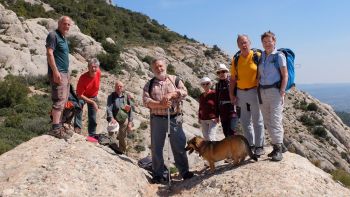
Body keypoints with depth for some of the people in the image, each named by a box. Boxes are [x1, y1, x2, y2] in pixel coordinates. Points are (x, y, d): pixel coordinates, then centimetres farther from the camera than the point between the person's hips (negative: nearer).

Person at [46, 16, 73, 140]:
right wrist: (55, 71, -24)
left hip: (65, 72, 10)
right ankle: (56, 129, -13)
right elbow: (49, 53, -17)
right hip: (58, 72, -10)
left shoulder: (64, 38, 19)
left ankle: (59, 125, 17)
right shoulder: (53, 35, -8)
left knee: (63, 100, 11)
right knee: (59, 100, -14)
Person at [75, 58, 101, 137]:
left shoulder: (99, 73, -21)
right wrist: (92, 102, -34)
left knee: (92, 118, 10)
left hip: (93, 97, 4)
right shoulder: (83, 78, -34)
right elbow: (79, 95, -29)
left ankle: (92, 135, 24)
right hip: (82, 96, -4)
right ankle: (77, 129, -29)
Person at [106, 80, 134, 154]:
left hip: (124, 121, 1)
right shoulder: (111, 97, 3)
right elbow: (109, 108, -9)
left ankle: (122, 153, 19)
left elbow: (130, 110, 6)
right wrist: (111, 118, -26)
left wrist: (130, 122, 1)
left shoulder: (126, 97, 5)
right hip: (114, 120, -1)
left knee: (122, 138, 7)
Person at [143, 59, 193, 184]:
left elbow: (184, 92, -2)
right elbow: (146, 101, -3)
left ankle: (184, 171, 13)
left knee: (179, 146, 2)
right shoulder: (149, 84, 10)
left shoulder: (175, 79, 10)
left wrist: (171, 94, -18)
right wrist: (160, 104, -18)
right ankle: (158, 174, 16)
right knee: (156, 147, 5)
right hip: (157, 119, 1)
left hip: (174, 118, -1)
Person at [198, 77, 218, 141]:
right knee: (206, 137, 8)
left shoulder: (214, 93, -6)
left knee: (211, 138, -12)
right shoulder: (201, 96, 11)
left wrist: (217, 117, -11)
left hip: (212, 119, -6)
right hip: (203, 120, 6)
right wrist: (199, 118, 14)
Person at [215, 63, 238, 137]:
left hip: (232, 110, -5)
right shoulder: (218, 85, 13)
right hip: (223, 112, 5)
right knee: (226, 133, 7)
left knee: (231, 131, -15)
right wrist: (217, 115, 13)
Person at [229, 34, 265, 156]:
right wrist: (231, 94, 4)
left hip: (254, 91, -4)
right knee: (245, 121, 10)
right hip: (241, 93, 5)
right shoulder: (236, 60, 8)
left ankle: (259, 146, 12)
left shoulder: (258, 56, -4)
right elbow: (233, 78, 10)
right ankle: (250, 145, 21)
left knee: (257, 120, 4)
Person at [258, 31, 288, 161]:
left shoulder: (279, 56, -1)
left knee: (275, 120, -10)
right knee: (267, 121, 8)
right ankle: (276, 146, 19)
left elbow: (285, 75, -5)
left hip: (275, 90, -6)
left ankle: (278, 150, -6)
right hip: (262, 91, 6)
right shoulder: (261, 57, 14)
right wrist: (258, 92, 7)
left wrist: (282, 92, -13)